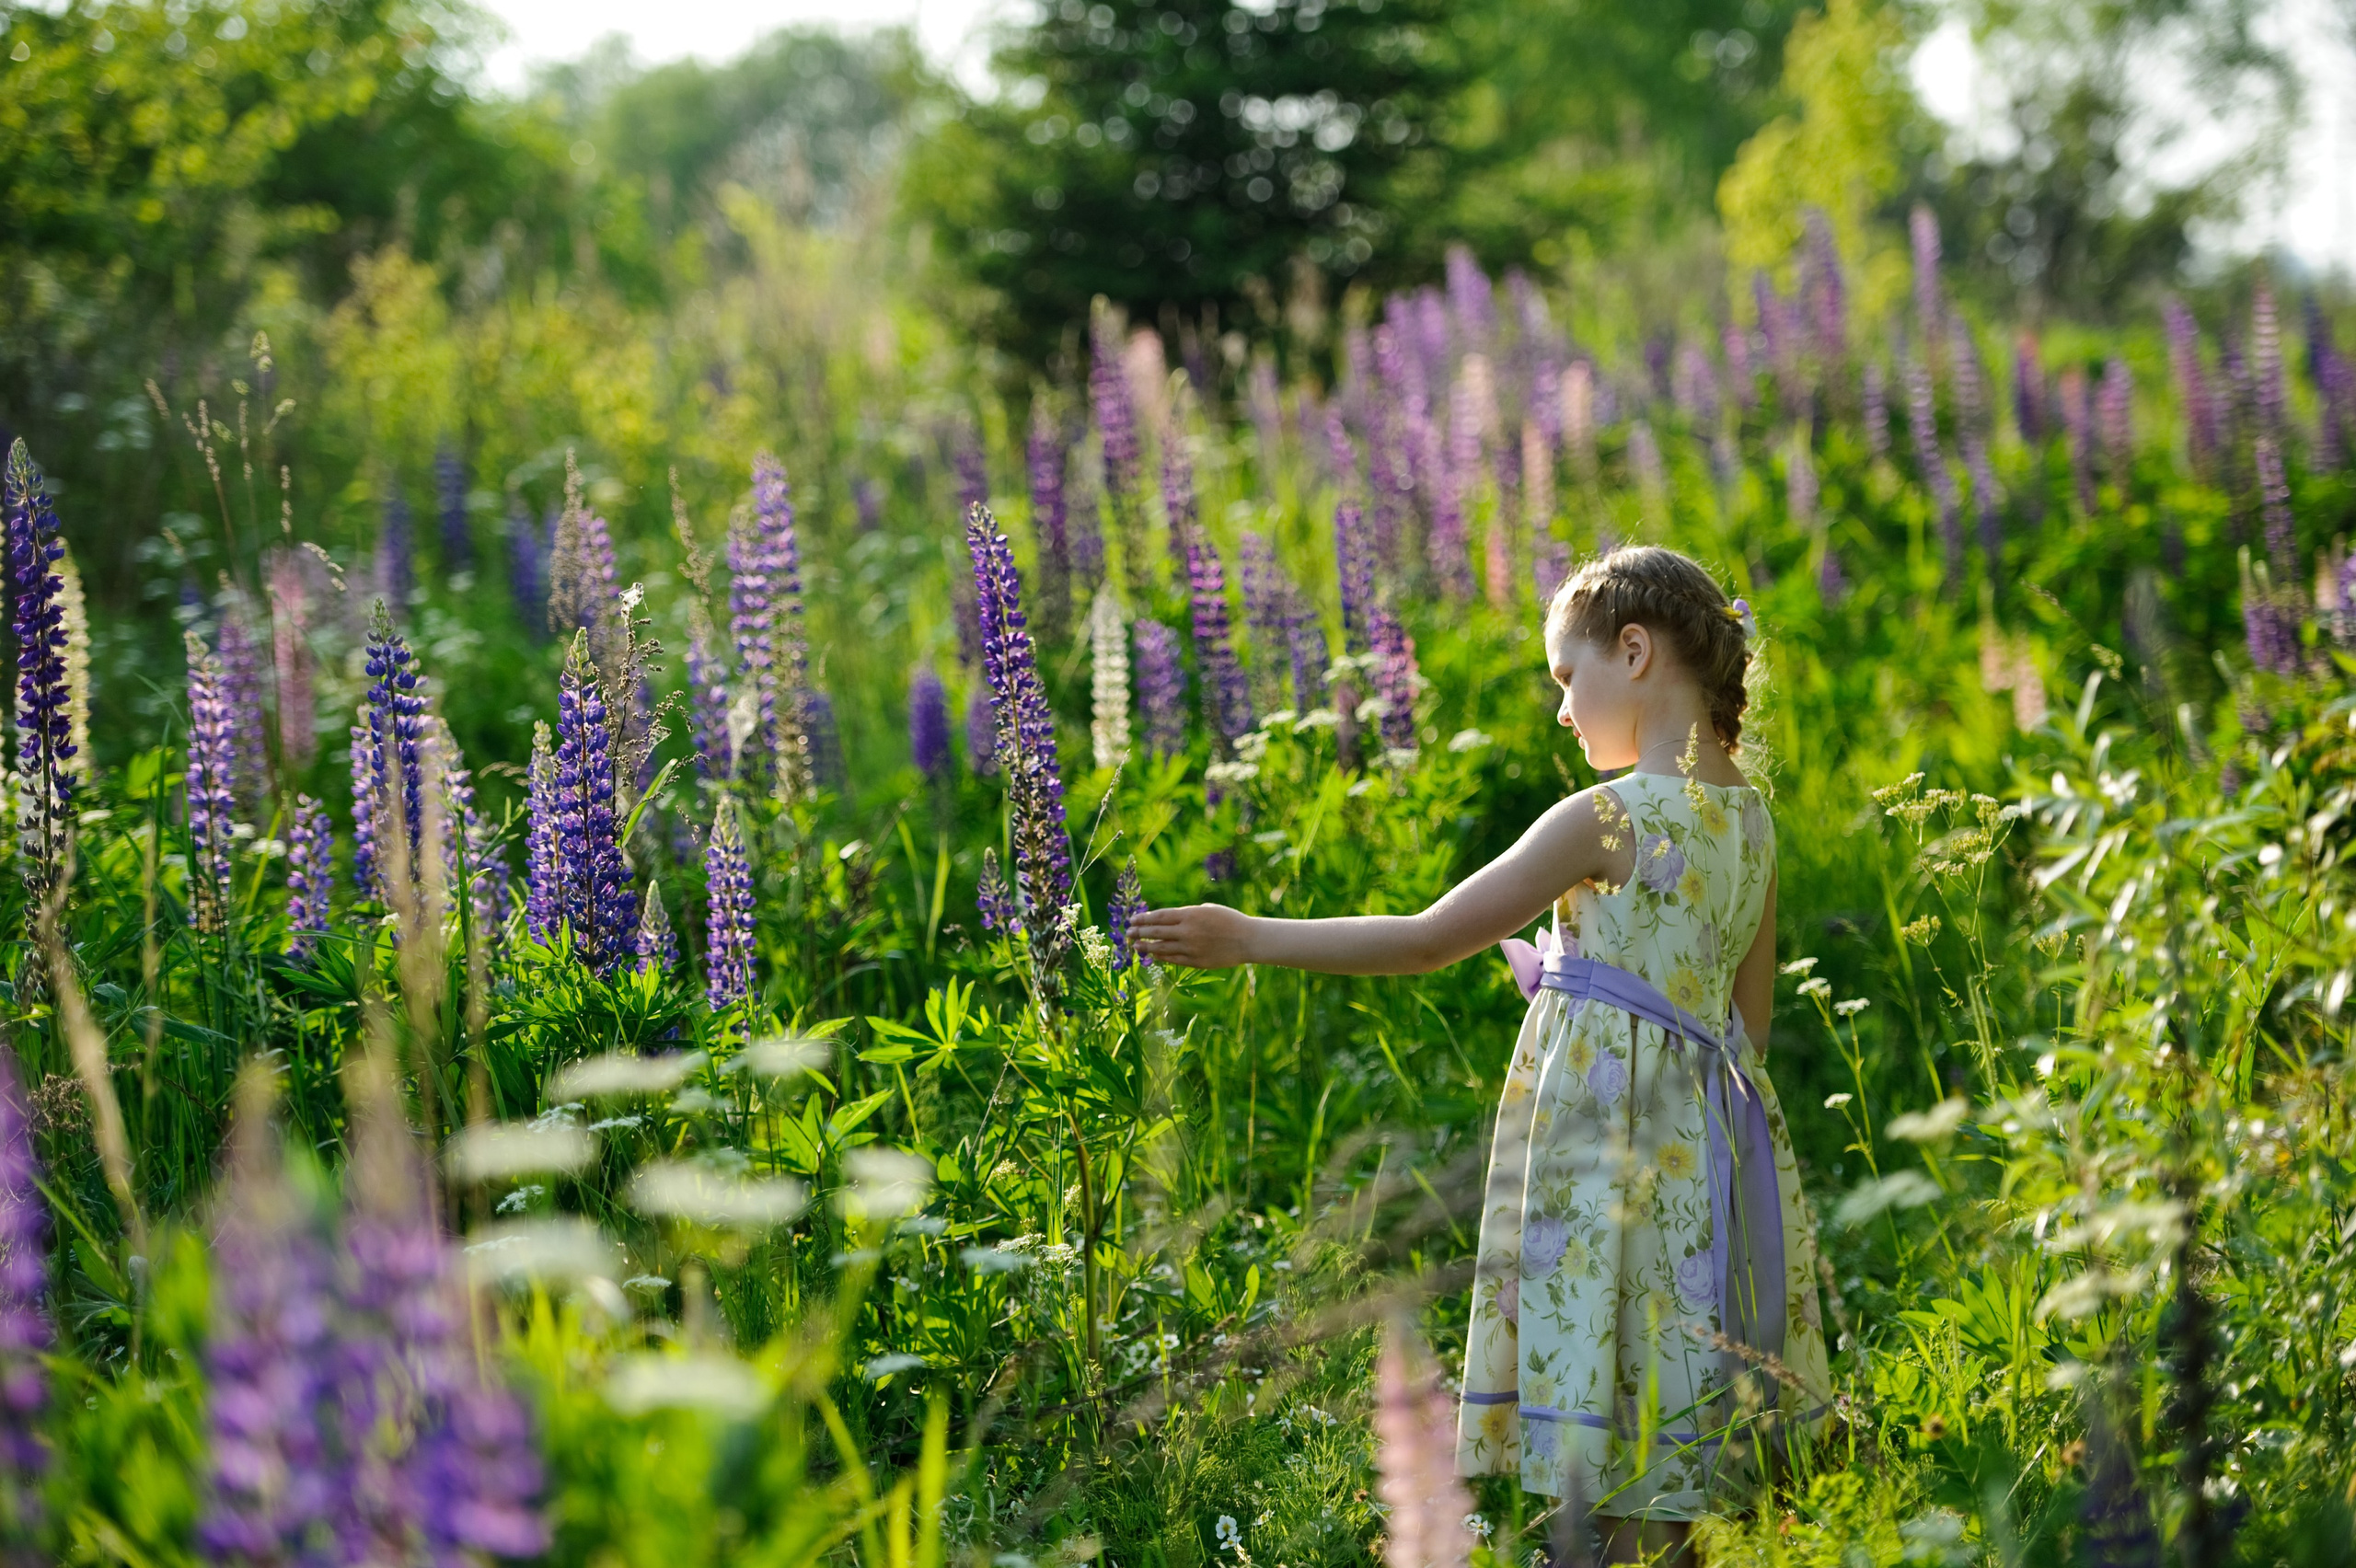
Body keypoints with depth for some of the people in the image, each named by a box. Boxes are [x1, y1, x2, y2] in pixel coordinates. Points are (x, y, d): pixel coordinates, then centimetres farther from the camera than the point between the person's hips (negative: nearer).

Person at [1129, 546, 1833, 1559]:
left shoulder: (1609, 818, -15)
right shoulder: (1749, 817, 8)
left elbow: (1427, 941, -11)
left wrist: (1247, 938, -4)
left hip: (1607, 1149, -8)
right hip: (1704, 1131, 8)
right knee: (1671, 1486, 12)